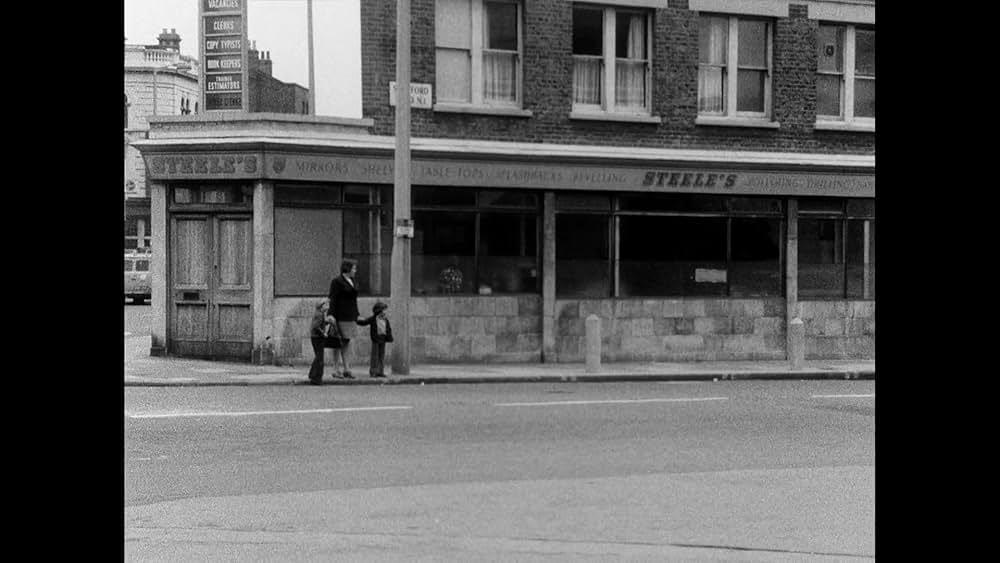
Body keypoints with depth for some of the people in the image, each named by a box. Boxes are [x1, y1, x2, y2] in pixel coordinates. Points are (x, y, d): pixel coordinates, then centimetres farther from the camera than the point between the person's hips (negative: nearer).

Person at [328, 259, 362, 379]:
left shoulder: (351, 281, 17)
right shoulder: (337, 281, -8)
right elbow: (333, 300, -13)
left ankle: (347, 370, 5)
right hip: (340, 316, -8)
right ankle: (336, 370, 3)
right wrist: (331, 315, -20)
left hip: (350, 317, 8)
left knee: (347, 343, 5)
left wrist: (357, 315, 20)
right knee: (338, 343, -2)